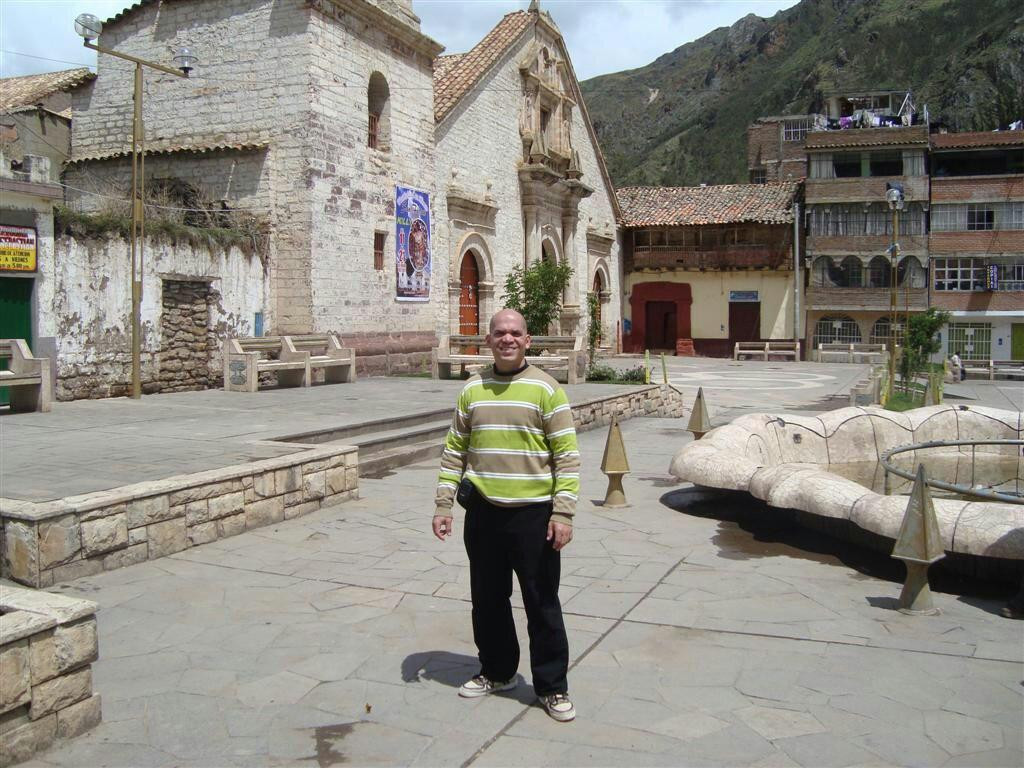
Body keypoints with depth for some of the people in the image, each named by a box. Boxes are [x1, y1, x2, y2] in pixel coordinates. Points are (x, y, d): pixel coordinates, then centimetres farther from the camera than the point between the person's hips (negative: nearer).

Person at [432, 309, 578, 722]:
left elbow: (567, 454, -8)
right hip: (483, 512, 4)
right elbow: (455, 449, 11)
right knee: (487, 599, 16)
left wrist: (563, 513, -13)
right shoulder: (472, 388, 7)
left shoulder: (545, 388, -6)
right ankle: (497, 671, 35)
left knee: (542, 604, 5)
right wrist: (443, 505, 6)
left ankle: (553, 687, 20)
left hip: (532, 513, -4)